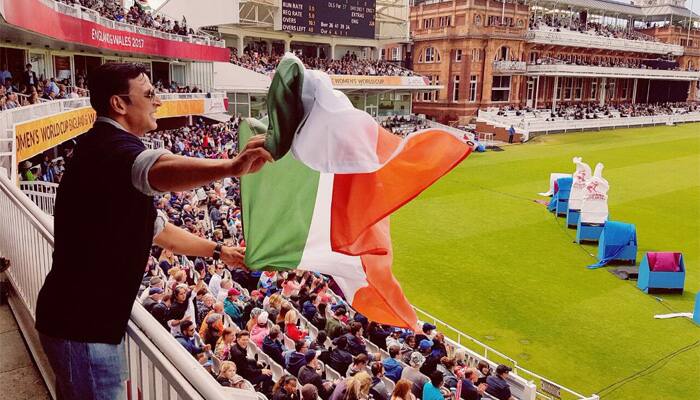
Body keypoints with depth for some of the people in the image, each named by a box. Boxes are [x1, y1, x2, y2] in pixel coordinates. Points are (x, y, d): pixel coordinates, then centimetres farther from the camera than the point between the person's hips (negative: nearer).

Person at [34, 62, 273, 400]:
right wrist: (231, 166, -63)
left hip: (86, 318, 11)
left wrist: (218, 251, 20)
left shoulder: (108, 149, 15)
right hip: (81, 326, -11)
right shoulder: (109, 145, -19)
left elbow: (156, 229, 21)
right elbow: (158, 170, -46)